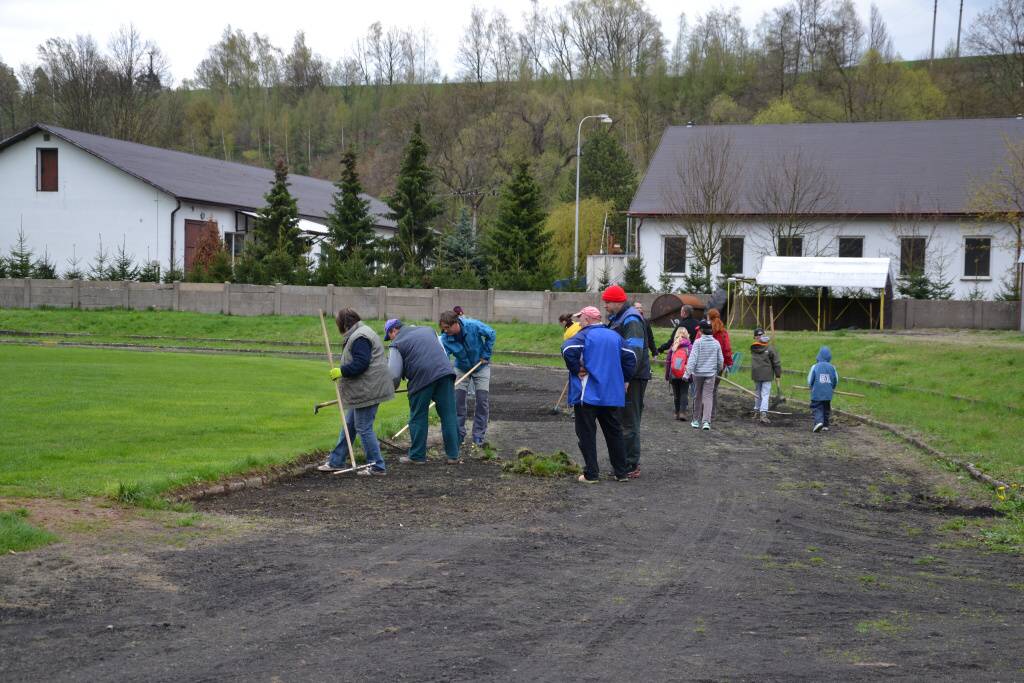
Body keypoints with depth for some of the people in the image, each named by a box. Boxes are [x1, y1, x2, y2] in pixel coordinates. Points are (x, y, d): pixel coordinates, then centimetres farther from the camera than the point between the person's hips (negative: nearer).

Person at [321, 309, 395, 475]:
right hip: (363, 392, 11)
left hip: (367, 391, -11)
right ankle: (336, 461, 24)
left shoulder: (359, 338, -17)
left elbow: (360, 364, -25)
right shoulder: (359, 334, 17)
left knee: (364, 428, -5)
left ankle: (377, 466, 2)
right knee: (349, 425, 16)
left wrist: (341, 371, -16)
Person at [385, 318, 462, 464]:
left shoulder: (396, 344, 6)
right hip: (445, 372, 5)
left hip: (422, 378, -5)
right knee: (449, 415, 6)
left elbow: (394, 374, -2)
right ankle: (453, 455, 8)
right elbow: (443, 352, 30)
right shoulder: (427, 330, 25)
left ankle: (417, 456, 15)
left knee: (418, 418, 8)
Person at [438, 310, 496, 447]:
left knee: (483, 400, -4)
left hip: (481, 366, -1)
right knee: (457, 400, -5)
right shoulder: (445, 339, -24)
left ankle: (478, 437, 4)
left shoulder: (473, 326, -30)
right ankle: (458, 434, 8)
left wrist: (486, 355, -13)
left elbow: (491, 335, -14)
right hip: (461, 368, 1)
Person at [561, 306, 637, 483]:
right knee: (614, 432, 13)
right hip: (613, 394, 6)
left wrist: (576, 370, -12)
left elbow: (568, 349, -25)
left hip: (587, 394, -6)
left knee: (587, 434, 0)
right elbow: (630, 357, 8)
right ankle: (621, 472, 16)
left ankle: (591, 474, -3)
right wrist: (623, 379, 12)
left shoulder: (584, 335, -7)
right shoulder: (615, 336, 11)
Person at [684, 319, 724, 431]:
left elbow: (693, 358, -15)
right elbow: (721, 360, 10)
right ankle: (706, 421, -13)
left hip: (698, 373, -2)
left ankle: (696, 421, 21)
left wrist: (688, 372, -14)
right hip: (711, 373, 2)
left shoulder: (698, 342, -9)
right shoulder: (716, 343, 2)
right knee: (708, 397, 1)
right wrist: (718, 371, 28)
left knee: (697, 397, 11)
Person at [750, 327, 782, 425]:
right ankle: (763, 413, -15)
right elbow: (776, 362, -5)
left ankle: (757, 411, 30)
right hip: (767, 375, -4)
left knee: (757, 393, 19)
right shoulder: (770, 348, -11)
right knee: (765, 394, -4)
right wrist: (778, 374, 3)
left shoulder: (753, 348, 0)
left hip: (756, 375, 4)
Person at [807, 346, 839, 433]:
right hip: (828, 393, 3)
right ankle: (825, 425, 22)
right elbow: (836, 381, 6)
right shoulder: (832, 367, -2)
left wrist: (812, 388, 15)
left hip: (817, 393, -3)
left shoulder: (815, 367, -10)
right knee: (826, 409, 17)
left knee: (817, 408, 2)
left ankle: (819, 421, -21)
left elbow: (809, 381, -6)